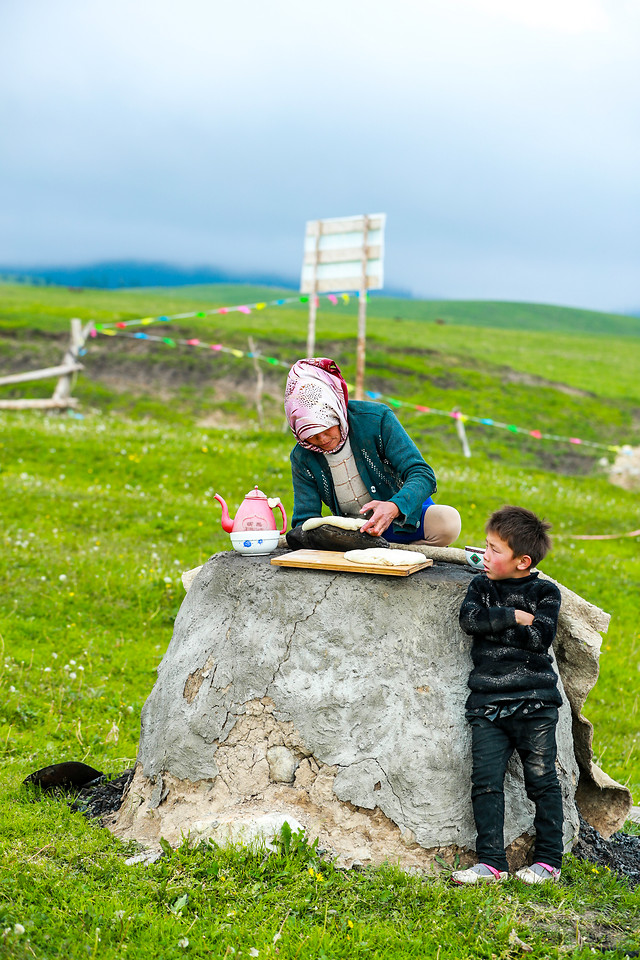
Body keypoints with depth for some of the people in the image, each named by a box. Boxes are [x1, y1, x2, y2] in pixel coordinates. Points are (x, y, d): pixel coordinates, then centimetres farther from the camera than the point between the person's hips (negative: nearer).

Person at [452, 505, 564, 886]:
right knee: (486, 782, -4)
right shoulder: (482, 585, 12)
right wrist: (514, 617, -11)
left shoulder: (545, 592, 4)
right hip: (487, 704, 2)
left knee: (542, 780, 1)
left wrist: (494, 624, -7)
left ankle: (549, 859, 13)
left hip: (535, 702, -2)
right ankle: (491, 862, 2)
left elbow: (541, 638, -10)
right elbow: (470, 618, -8)